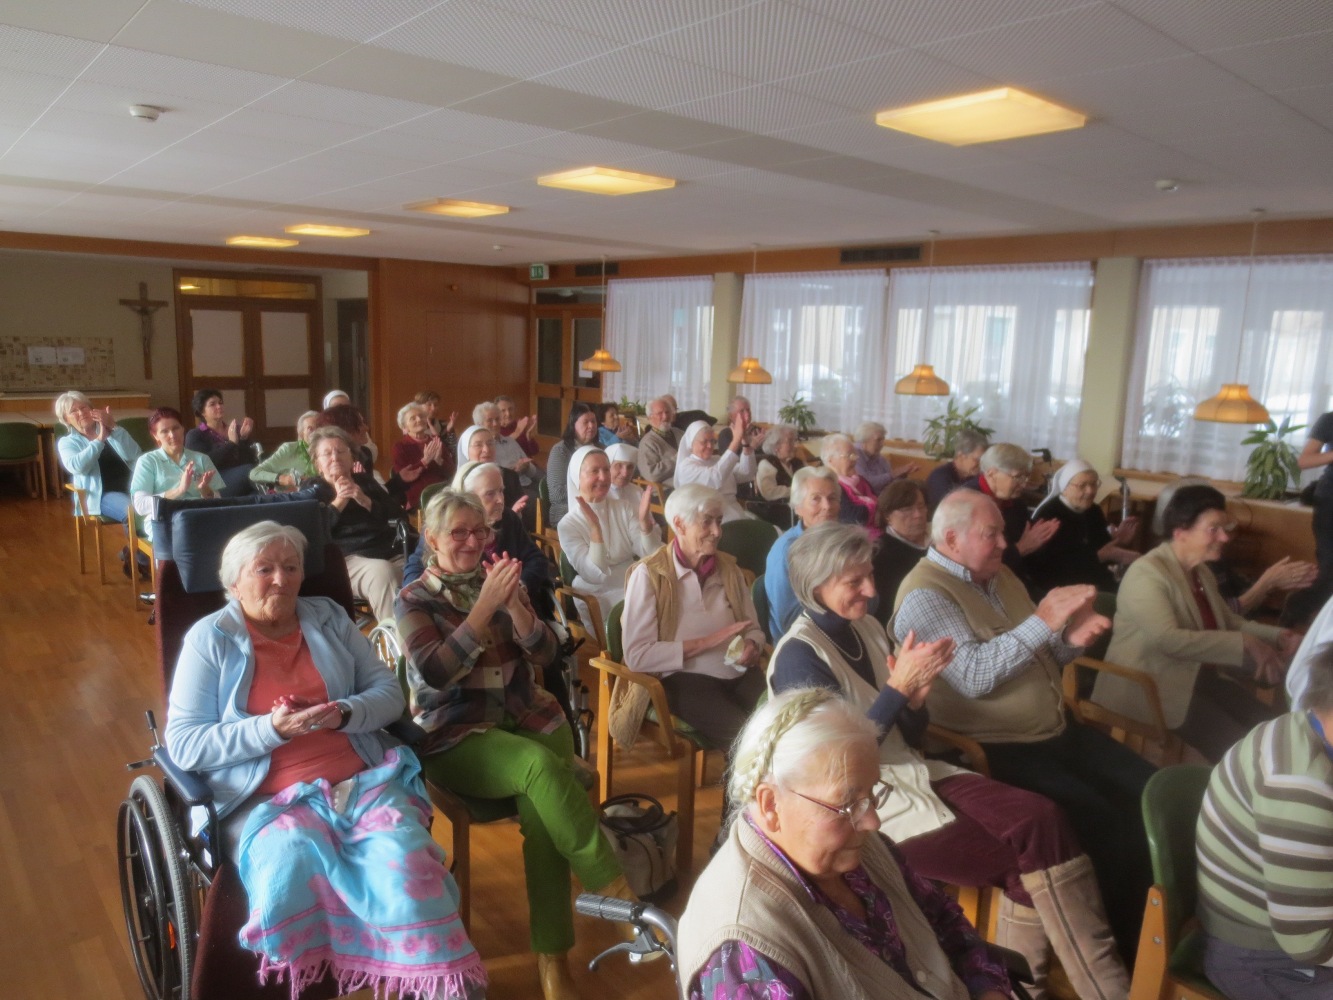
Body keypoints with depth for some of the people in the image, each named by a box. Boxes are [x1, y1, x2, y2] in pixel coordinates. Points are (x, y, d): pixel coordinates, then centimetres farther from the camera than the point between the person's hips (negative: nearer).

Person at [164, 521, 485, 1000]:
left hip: (363, 781, 2)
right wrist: (270, 729, -16)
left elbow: (389, 692, 10)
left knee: (402, 855, -26)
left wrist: (344, 714, -12)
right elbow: (182, 744, -2)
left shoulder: (329, 618, 13)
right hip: (268, 797, -2)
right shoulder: (209, 638, 4)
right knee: (293, 857, -34)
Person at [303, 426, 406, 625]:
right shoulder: (312, 490, 18)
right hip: (347, 558, -3)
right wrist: (338, 502, -5)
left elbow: (397, 515, 13)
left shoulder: (366, 480, 26)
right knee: (381, 571, -38)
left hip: (391, 553, 3)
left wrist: (366, 501, 0)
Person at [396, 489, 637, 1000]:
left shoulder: (501, 581, 11)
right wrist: (485, 605, -22)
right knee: (540, 766, -33)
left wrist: (513, 603, -15)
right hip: (455, 736, -3)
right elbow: (434, 673, -15)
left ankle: (552, 953, -16)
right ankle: (610, 884, -22)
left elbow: (545, 652, 2)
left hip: (527, 717, 3)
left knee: (540, 810, -26)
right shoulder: (414, 600, 1)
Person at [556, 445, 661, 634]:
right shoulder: (567, 525, -6)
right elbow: (596, 576, -18)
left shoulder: (625, 509, 4)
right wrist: (595, 527, -29)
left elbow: (652, 557, -6)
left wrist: (644, 520, -23)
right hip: (598, 600, -4)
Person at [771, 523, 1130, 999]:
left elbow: (909, 738, 12)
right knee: (1031, 849, -13)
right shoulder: (798, 655, -14)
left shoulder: (865, 627, 8)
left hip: (911, 774, 7)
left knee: (1040, 817, -16)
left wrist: (916, 696, -10)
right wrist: (899, 687, -21)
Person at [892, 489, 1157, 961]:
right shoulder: (924, 596, -16)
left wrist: (1070, 639, -5)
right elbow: (974, 675, -26)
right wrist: (1042, 621, -28)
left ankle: (1139, 931, 14)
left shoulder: (998, 574, 12)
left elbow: (1032, 653, 17)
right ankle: (1108, 944, 2)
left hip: (1056, 728, 9)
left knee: (1145, 788, 0)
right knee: (1096, 817, -21)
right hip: (996, 748, -9)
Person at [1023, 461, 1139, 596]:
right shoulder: (1047, 516, -15)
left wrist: (1116, 539, -4)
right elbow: (1058, 566, -24)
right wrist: (1098, 556, -25)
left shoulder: (1094, 510, 11)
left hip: (1096, 584, 8)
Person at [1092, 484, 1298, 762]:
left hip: (1201, 675, 9)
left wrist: (1277, 636, 1)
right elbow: (1168, 640, -30)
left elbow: (1228, 620, 20)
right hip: (1150, 684, -9)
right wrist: (1244, 643, -27)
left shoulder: (1202, 572, 12)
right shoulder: (1147, 573, -19)